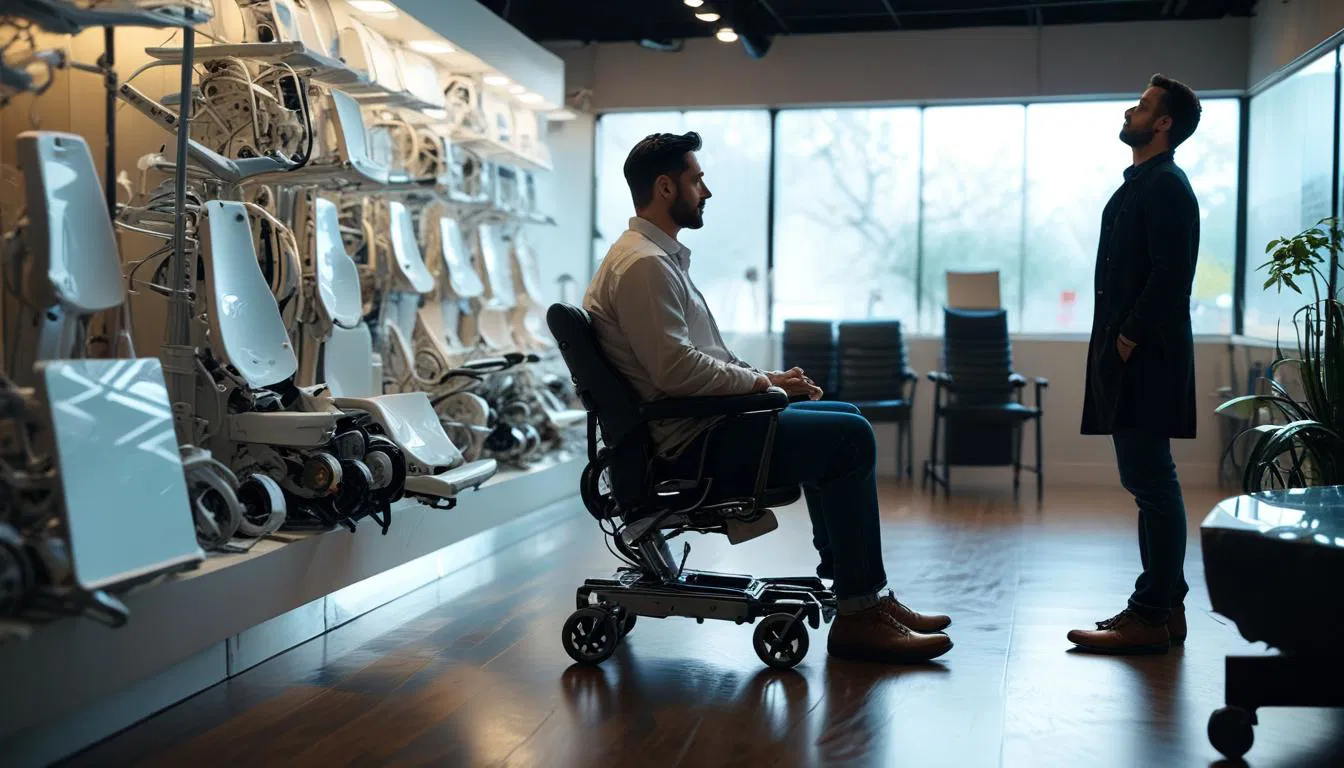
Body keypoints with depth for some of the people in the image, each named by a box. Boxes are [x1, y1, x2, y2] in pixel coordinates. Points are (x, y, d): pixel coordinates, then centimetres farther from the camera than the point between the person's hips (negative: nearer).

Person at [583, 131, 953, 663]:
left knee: (844, 418, 17)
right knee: (850, 438, -16)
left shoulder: (664, 256, 18)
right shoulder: (643, 264, -17)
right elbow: (676, 369, -25)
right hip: (690, 439, -11)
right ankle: (856, 618, -10)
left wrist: (768, 379, 7)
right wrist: (765, 381, -13)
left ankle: (859, 591, 17)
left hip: (705, 420, 11)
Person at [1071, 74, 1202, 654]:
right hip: (1128, 356, 11)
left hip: (1144, 359, -11)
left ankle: (1150, 619, -3)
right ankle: (1164, 606, 20)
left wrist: (1130, 337, -16)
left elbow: (1169, 275, -19)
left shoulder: (1166, 186, -11)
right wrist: (1116, 341, 13)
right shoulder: (1141, 184, 20)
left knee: (1151, 484, -7)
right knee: (1150, 482, 13)